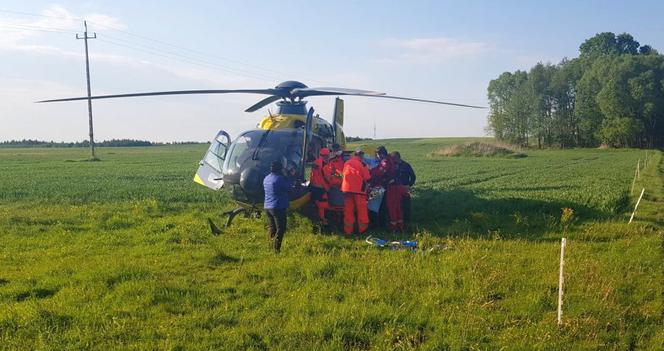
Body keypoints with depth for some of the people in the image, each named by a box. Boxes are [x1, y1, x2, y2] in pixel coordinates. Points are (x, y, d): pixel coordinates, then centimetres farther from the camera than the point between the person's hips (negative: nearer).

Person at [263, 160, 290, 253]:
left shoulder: (266, 178, 11)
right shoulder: (279, 178, -16)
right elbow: (288, 187, -6)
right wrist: (285, 177, 7)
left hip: (267, 207, 8)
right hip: (278, 207, -8)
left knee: (271, 228, 16)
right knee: (280, 229, -3)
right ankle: (276, 249, -9)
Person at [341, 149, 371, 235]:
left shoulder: (346, 163, 8)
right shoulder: (362, 164, -7)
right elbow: (367, 178, -8)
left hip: (346, 189, 5)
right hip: (359, 189, -4)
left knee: (348, 210, 8)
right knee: (362, 209, 5)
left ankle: (348, 230, 11)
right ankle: (363, 228, 8)